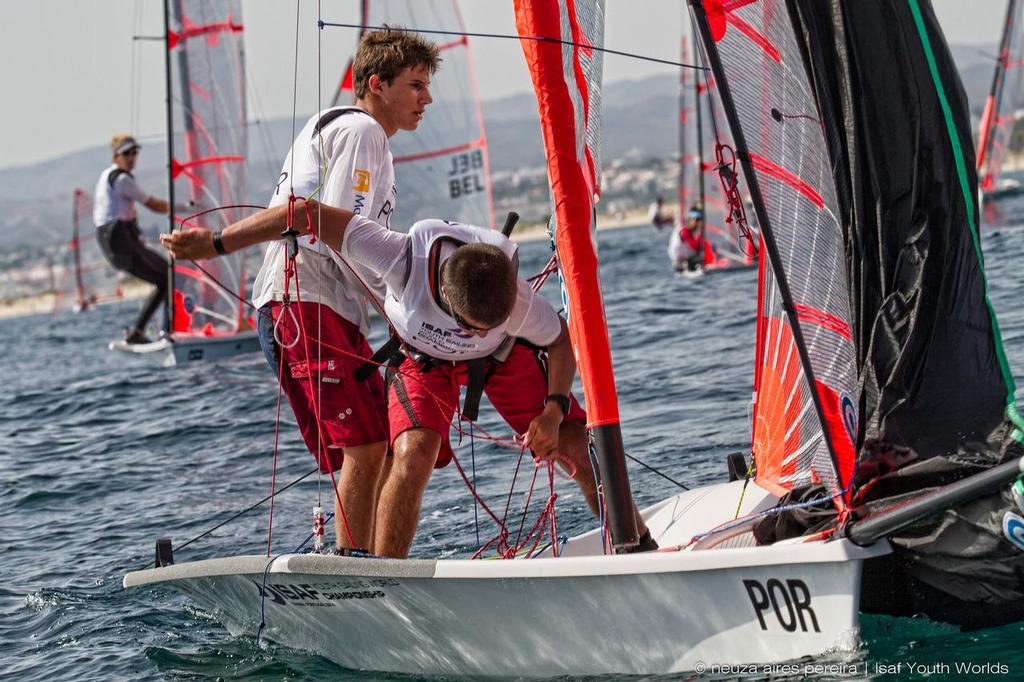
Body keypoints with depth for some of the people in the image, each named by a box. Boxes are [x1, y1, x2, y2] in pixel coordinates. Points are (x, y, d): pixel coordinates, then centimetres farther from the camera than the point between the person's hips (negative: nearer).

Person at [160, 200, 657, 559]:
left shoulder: (515, 297, -37)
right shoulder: (407, 259, -41)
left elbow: (561, 340, -13)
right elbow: (310, 214, -36)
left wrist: (554, 408, -27)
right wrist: (217, 243, -32)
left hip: (503, 358, 1)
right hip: (424, 358, -1)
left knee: (579, 447, -8)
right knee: (414, 454, -27)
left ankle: (642, 551, 16)